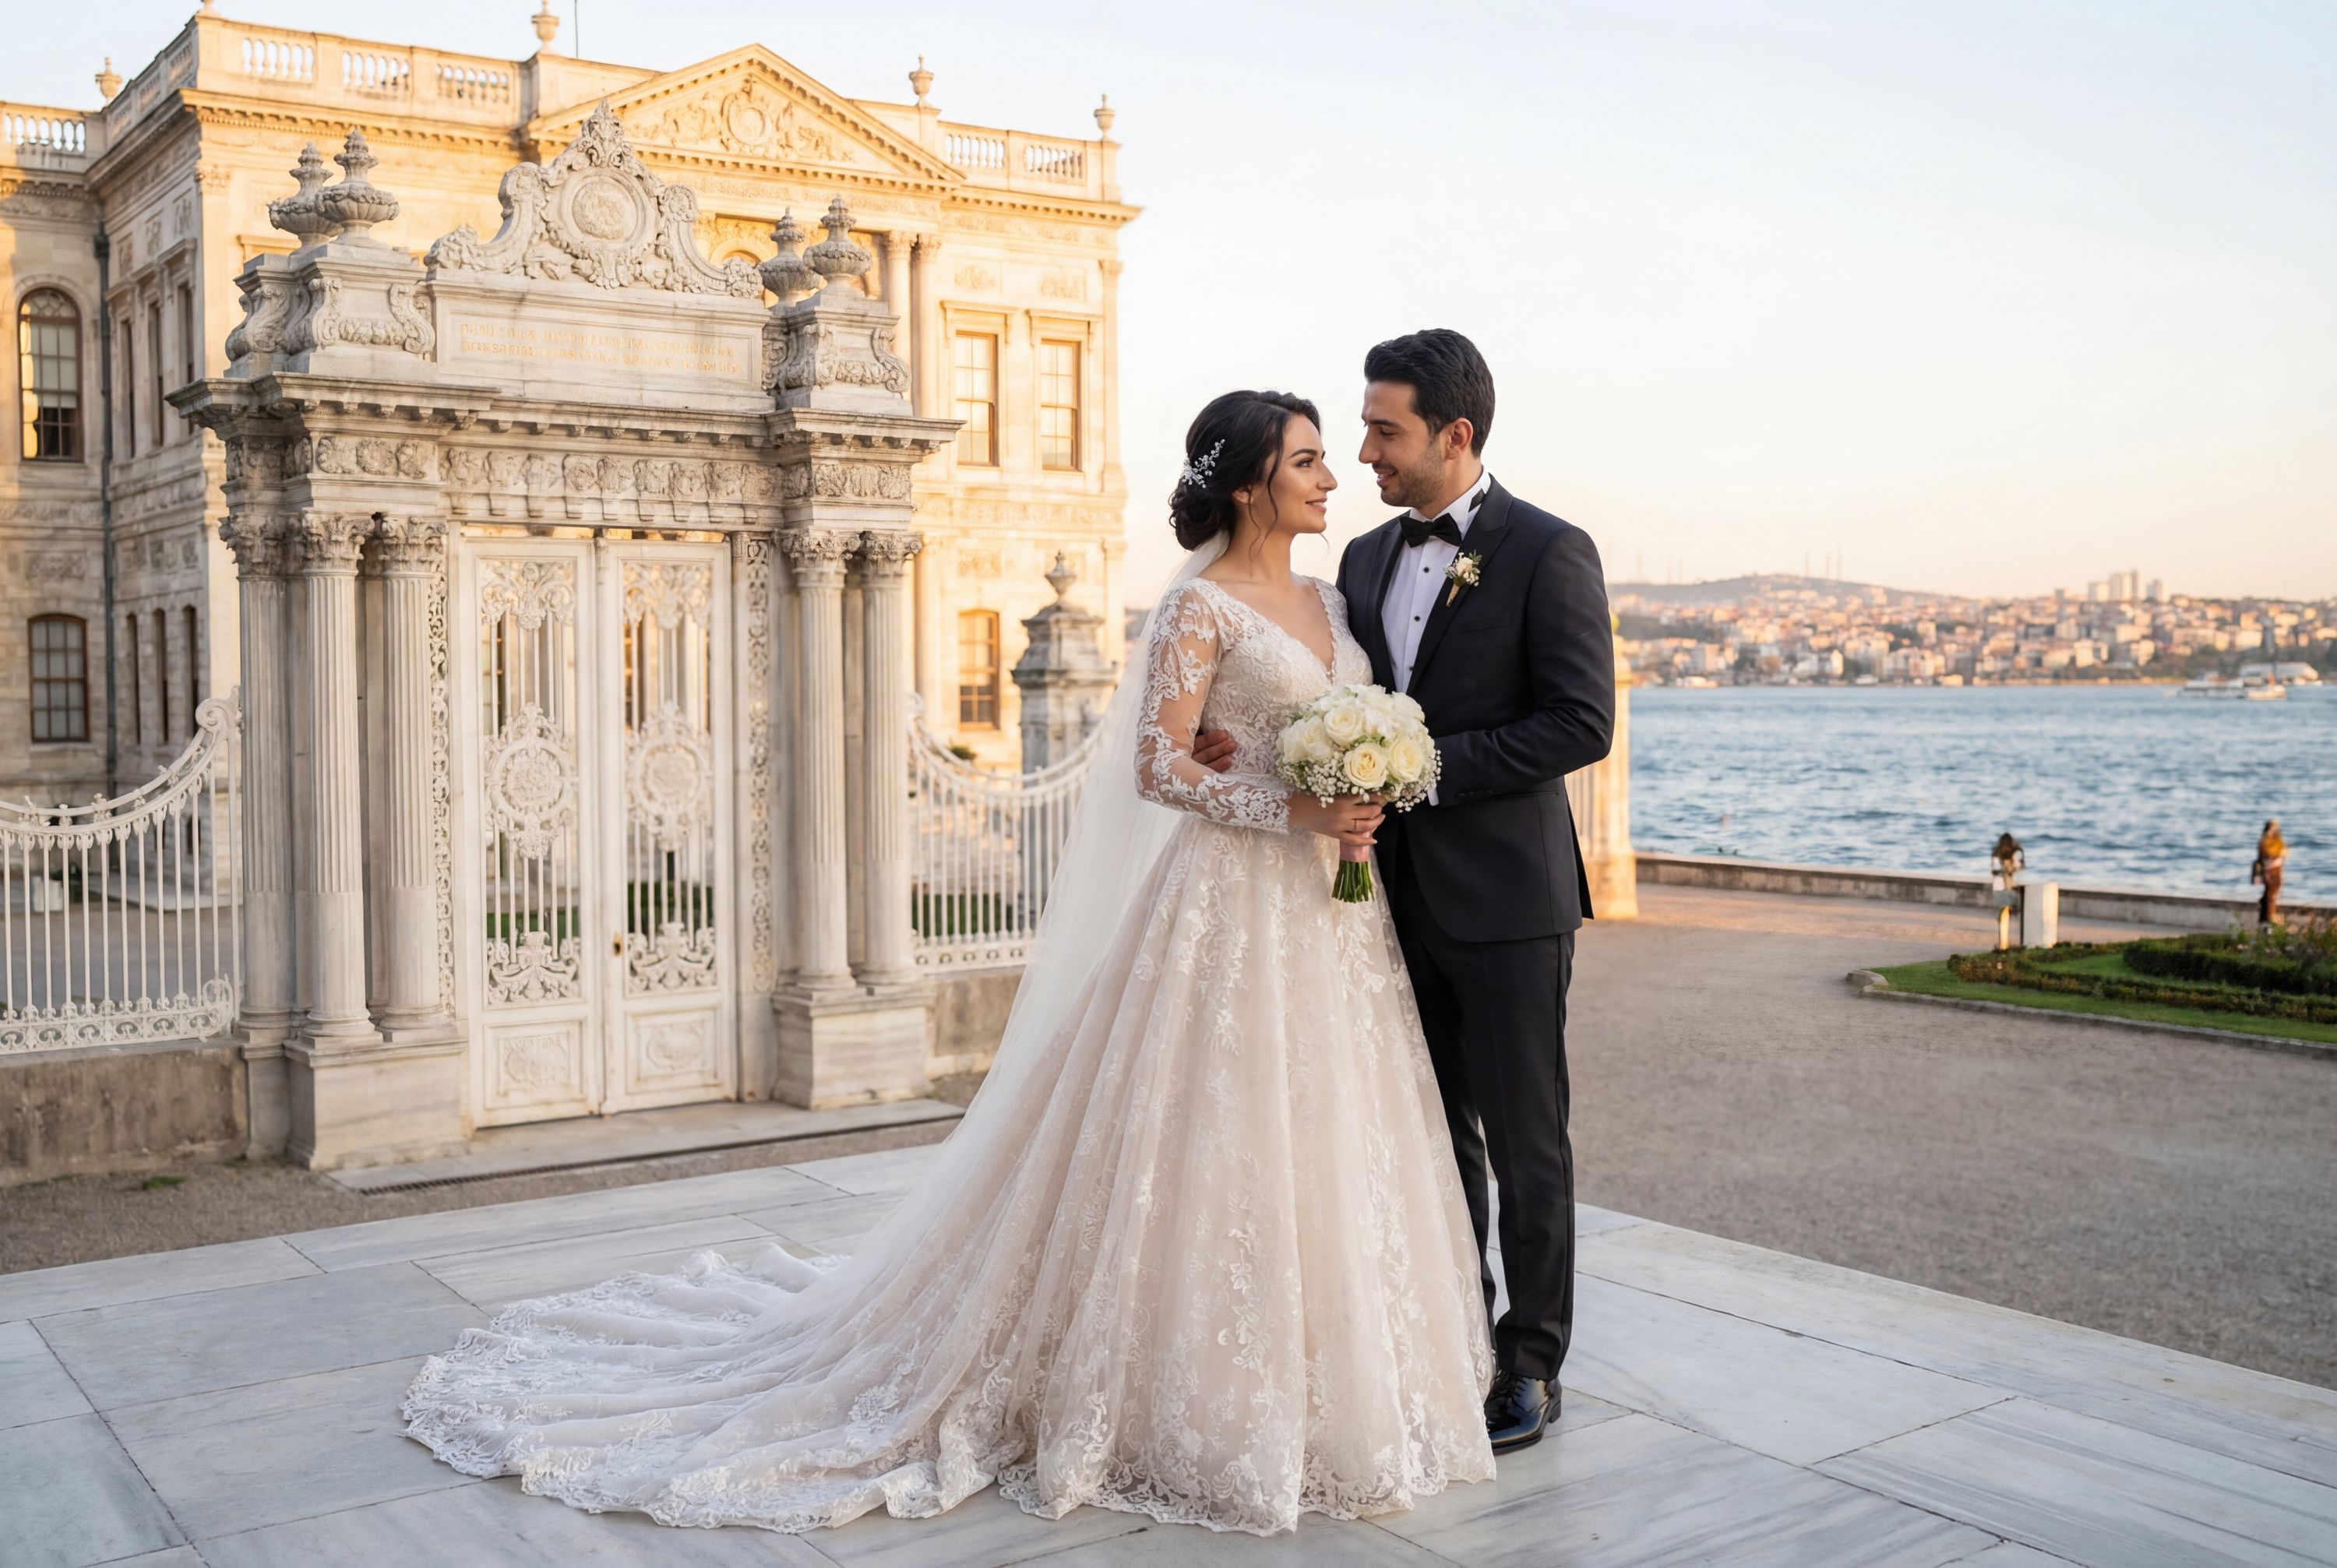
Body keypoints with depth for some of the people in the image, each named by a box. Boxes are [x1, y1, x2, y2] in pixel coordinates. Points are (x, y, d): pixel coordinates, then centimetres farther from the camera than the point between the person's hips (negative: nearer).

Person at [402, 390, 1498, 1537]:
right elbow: (1157, 767, -14)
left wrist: (1368, 809, -1)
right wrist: (1291, 811, -19)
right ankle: (1193, 1410, 12)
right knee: (1214, 1150, -1)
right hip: (1230, 905, -7)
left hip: (1331, 915, 8)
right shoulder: (1200, 606, -8)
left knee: (1317, 1150, 11)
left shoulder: (1332, 603, 15)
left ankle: (1324, 1394, 23)